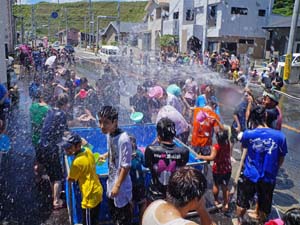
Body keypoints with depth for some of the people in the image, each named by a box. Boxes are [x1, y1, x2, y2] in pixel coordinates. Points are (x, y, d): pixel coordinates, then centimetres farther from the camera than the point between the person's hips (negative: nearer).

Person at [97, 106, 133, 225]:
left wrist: (117, 186, -20)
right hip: (111, 181, 8)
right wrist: (105, 155, 6)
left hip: (121, 185, -8)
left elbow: (126, 166, -24)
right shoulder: (109, 134, -4)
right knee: (113, 211, 28)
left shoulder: (123, 139, -29)